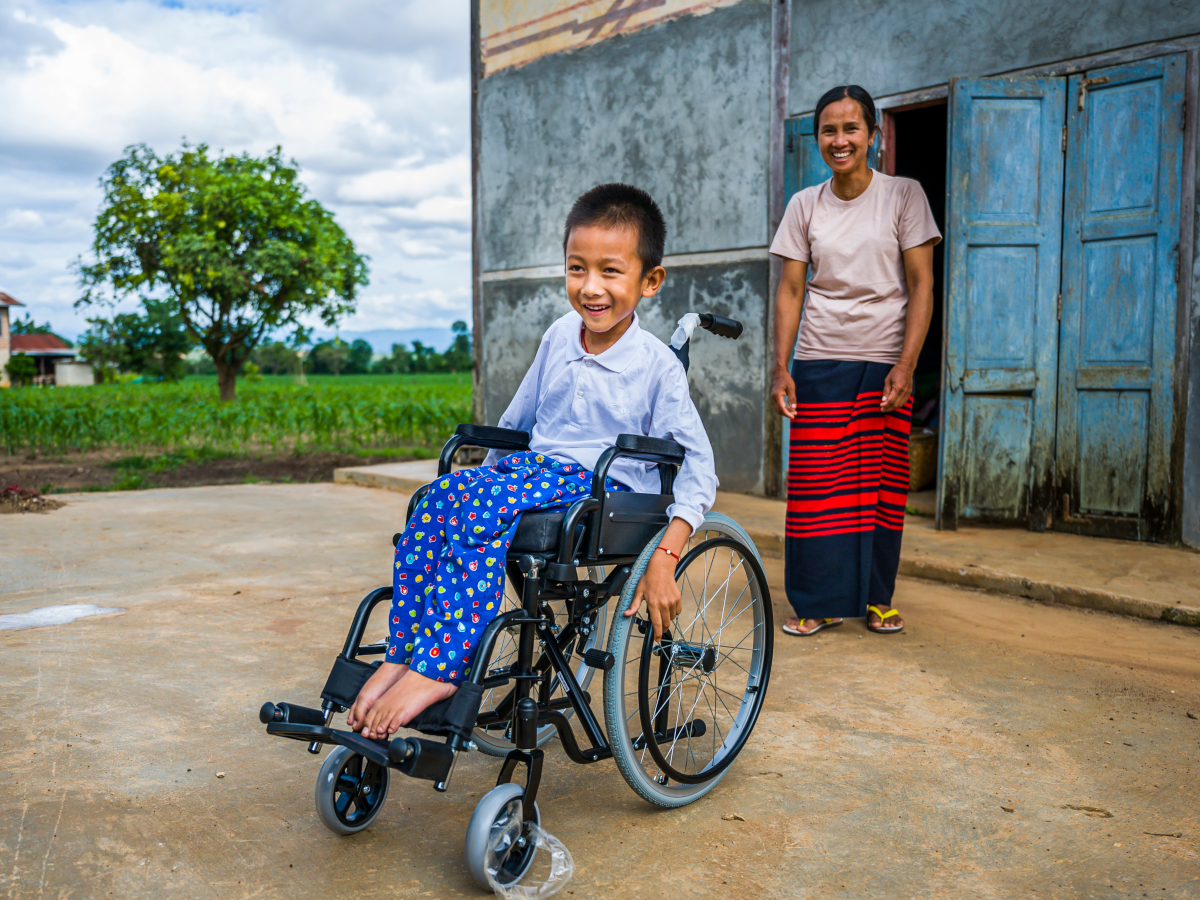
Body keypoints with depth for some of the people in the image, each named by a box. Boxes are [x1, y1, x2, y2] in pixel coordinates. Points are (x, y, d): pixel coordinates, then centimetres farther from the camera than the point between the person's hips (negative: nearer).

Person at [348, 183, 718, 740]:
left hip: (609, 489, -5)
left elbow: (697, 470, -10)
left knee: (478, 504, -32)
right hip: (535, 466, 6)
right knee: (434, 500, -24)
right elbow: (515, 422, 24)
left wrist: (665, 557, -21)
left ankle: (438, 668, -30)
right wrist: (489, 466, 25)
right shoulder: (559, 337, 9)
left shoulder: (657, 366, -7)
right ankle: (400, 657, -22)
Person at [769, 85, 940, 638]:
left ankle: (876, 599, 17)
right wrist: (780, 368, -4)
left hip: (885, 362, -1)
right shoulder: (805, 205, 7)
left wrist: (905, 365, -12)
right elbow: (790, 291, 6)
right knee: (816, 483, -2)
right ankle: (820, 602, 9)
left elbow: (921, 286, -2)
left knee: (881, 484, 2)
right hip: (819, 363, 1)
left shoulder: (903, 196, 1)